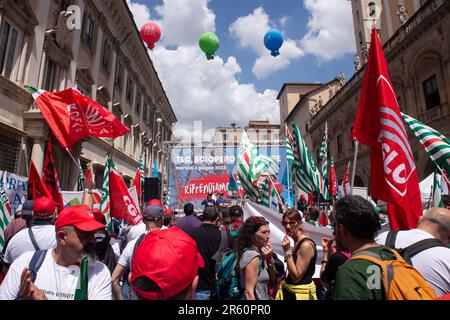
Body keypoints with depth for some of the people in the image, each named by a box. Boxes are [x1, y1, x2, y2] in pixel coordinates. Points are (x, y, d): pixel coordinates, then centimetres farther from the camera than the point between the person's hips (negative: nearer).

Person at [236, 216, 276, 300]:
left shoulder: (258, 253, 1)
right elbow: (249, 292, -25)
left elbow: (272, 279, 7)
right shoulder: (253, 256, -23)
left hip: (263, 297, 8)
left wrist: (269, 258, -8)